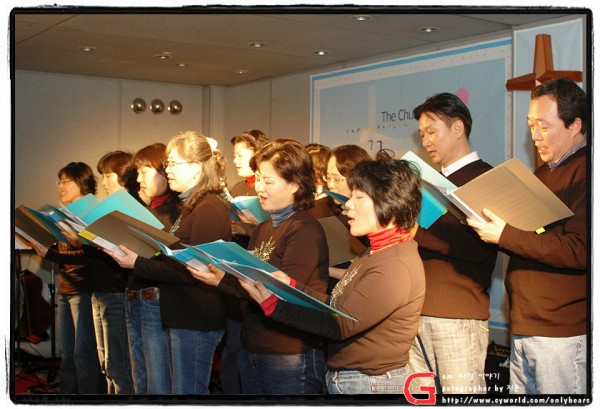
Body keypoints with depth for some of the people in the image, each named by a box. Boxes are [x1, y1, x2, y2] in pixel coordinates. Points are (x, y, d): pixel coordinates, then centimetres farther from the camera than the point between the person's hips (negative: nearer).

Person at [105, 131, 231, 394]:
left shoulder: (210, 209, -17)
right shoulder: (190, 205, 16)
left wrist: (138, 265, -20)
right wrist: (132, 254, 5)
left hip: (196, 322, -10)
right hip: (180, 317, 10)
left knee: (188, 391, -1)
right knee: (181, 389, 17)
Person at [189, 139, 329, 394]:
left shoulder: (306, 230, -14)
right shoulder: (263, 229, 13)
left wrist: (223, 280, -25)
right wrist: (209, 269, -6)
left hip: (289, 357, -8)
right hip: (252, 350, 8)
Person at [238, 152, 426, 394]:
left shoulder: (396, 267, -23)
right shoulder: (376, 253, 10)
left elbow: (340, 325, -24)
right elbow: (335, 308, 7)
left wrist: (273, 304, -22)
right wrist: (291, 286, -3)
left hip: (372, 384, -9)